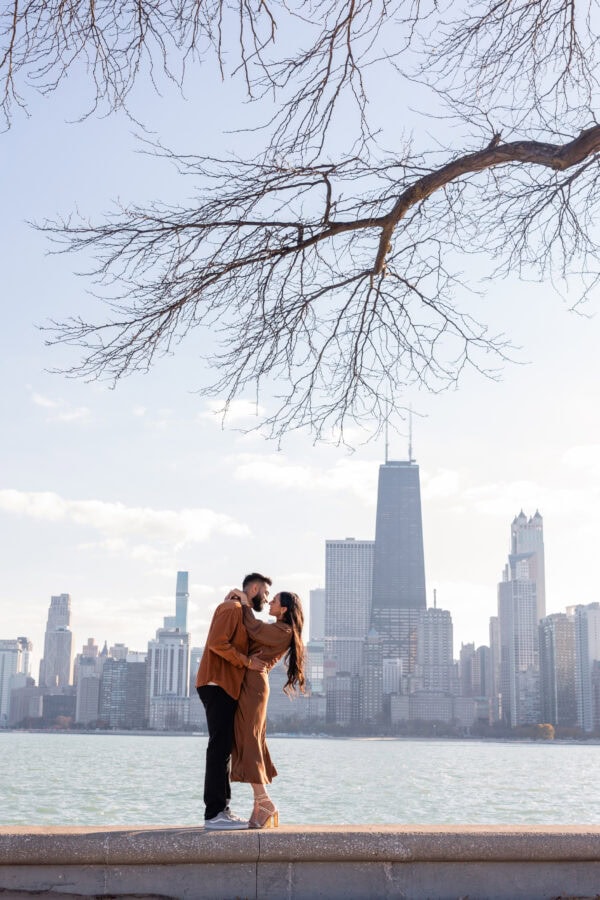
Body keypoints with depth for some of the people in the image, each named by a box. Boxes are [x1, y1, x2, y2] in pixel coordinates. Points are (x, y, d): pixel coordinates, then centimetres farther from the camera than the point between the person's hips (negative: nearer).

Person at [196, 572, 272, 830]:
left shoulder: (242, 614, 25)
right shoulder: (232, 608, -7)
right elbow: (218, 643, -20)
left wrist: (254, 660, 5)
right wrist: (248, 661, -16)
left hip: (226, 688, 10)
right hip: (217, 685, -10)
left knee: (224, 748, 10)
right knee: (220, 747, -11)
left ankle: (221, 810, 13)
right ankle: (214, 814, -11)